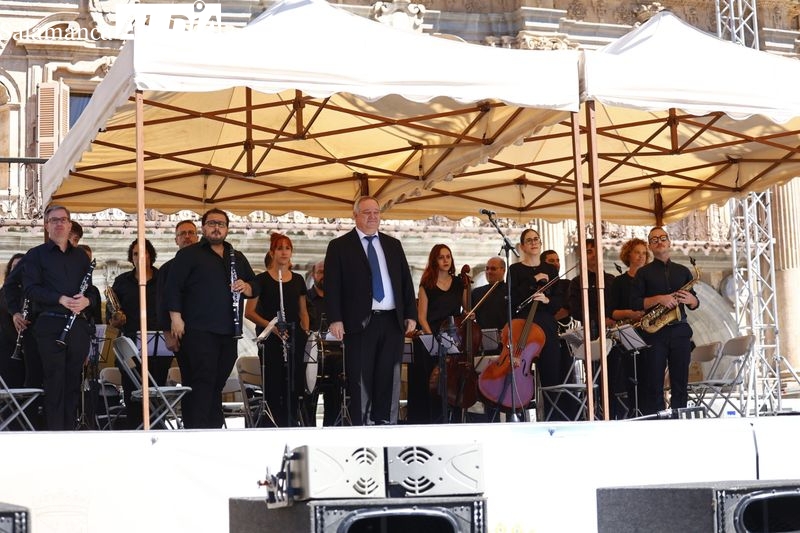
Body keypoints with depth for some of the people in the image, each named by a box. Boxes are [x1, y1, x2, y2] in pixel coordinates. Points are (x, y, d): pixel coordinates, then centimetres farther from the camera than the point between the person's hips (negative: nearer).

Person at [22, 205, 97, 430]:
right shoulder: (36, 255, 6)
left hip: (78, 325, 4)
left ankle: (71, 427, 8)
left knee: (74, 380, 4)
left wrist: (86, 300, -7)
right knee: (55, 382, -6)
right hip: (50, 325, -4)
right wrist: (61, 299, -17)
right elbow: (30, 288, -5)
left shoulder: (81, 256, 18)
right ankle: (55, 430, -3)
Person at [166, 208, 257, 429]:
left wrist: (246, 287, -2)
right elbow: (173, 286, -2)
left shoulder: (237, 258, 20)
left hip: (229, 332, 5)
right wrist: (176, 317, -11)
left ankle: (215, 428, 12)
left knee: (218, 383, 7)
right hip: (198, 330, -5)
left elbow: (254, 288, 21)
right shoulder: (188, 255, 4)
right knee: (201, 381, -11)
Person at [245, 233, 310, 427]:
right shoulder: (262, 280, 2)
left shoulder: (298, 280, 14)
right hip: (270, 338, -3)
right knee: (274, 386, -6)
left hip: (294, 337, 3)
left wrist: (306, 333, 4)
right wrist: (270, 325, -16)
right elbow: (249, 312, -2)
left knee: (295, 385, -4)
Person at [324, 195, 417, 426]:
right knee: (360, 380, -3)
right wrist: (335, 319, -11)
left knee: (389, 378, 4)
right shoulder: (339, 246, 3)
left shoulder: (393, 245, 16)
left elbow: (406, 281, 16)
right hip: (360, 322, -4)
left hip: (392, 321, 4)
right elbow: (332, 284, -2)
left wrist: (411, 314, 8)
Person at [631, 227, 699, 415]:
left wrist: (691, 299, -5)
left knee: (680, 384, 2)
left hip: (680, 331, 3)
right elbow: (635, 303, -1)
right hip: (654, 334, -3)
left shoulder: (683, 271, 16)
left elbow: (694, 304, 18)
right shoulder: (644, 273, 8)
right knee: (654, 385, -6)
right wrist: (659, 299, -15)